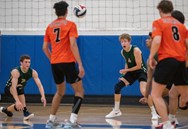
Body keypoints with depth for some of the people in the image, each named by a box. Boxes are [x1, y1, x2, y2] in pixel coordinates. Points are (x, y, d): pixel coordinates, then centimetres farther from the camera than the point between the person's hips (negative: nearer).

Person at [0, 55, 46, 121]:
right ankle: (25, 112, -35)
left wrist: (43, 96, -41)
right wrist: (17, 101, -54)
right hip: (9, 88, -7)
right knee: (20, 88, -36)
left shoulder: (33, 72, -17)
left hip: (19, 90, 7)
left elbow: (39, 85, -24)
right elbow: (13, 87, -42)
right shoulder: (16, 71, -33)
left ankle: (5, 110, 34)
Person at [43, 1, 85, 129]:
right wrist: (80, 64, -15)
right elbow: (73, 45, -14)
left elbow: (45, 48, 13)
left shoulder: (50, 26, 11)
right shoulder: (70, 24, -4)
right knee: (79, 91, 1)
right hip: (67, 62, -6)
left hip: (55, 63, 6)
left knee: (60, 91, 24)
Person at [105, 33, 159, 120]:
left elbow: (138, 66, -21)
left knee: (144, 91, -28)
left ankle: (154, 112, -14)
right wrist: (124, 74, 2)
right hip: (131, 72, 7)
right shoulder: (122, 52, -2)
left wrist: (126, 70, -16)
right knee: (117, 86, -3)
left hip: (141, 71, -7)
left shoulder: (136, 50, -24)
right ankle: (116, 111, 11)